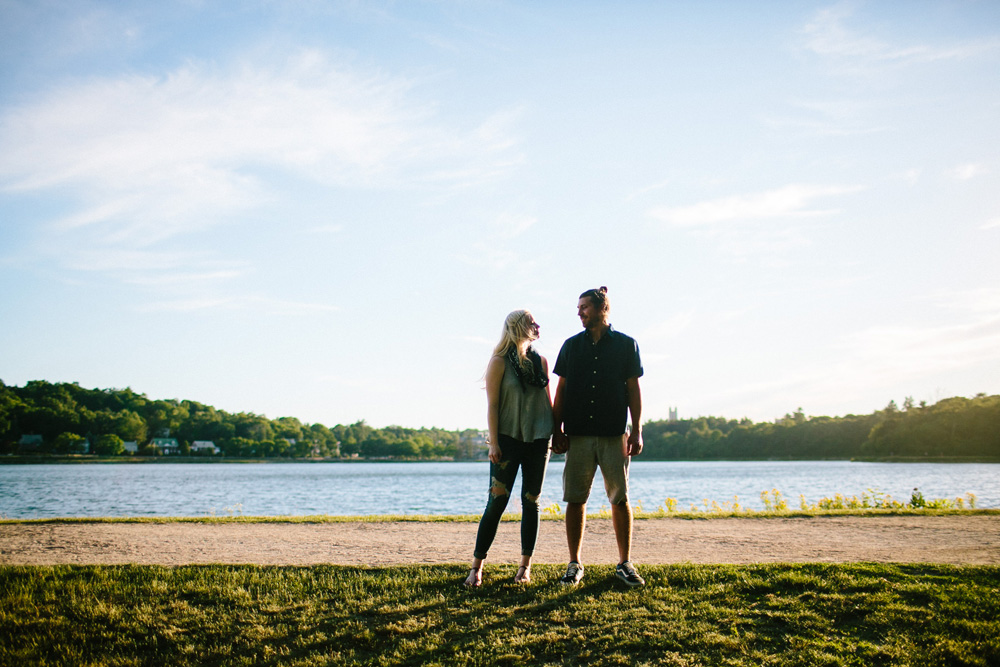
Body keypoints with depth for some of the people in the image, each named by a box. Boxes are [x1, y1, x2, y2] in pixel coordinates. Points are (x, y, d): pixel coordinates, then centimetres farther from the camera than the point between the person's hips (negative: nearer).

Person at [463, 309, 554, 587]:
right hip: (508, 439, -5)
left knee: (531, 502, 6)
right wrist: (493, 442, -11)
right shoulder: (500, 362, -3)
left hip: (538, 439, 5)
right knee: (497, 502, -6)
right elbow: (492, 405, -6)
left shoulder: (540, 361, 11)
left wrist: (558, 432, 12)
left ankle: (525, 565, 15)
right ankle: (477, 567, 0)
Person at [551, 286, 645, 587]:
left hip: (614, 434, -1)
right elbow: (561, 390, 11)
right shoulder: (571, 346, 11)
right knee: (575, 500, 1)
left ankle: (625, 563, 10)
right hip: (578, 435, 2)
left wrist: (636, 432, -2)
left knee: (620, 499, 0)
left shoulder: (626, 345, 6)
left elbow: (633, 390, 5)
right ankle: (575, 564, 10)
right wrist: (557, 429, 4)